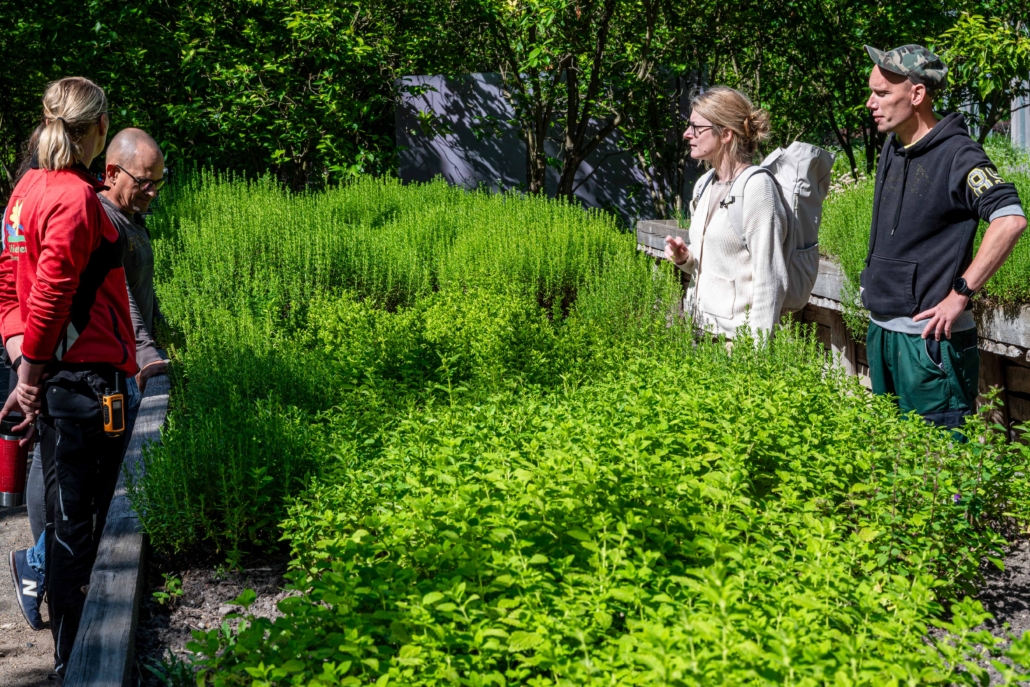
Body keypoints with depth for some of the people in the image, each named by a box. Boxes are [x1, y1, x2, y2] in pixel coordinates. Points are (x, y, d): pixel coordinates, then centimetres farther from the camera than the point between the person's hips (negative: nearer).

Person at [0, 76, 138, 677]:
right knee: (80, 522, -1)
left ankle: (69, 647, 33)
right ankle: (76, 665, 9)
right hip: (88, 378, -9)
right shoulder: (77, 197, -17)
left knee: (66, 515, 19)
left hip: (53, 377, 9)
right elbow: (50, 294, -21)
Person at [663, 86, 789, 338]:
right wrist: (684, 258, 1)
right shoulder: (704, 185, 11)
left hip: (736, 336, -8)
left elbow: (770, 279, -17)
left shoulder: (756, 187, -14)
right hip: (700, 328, 8)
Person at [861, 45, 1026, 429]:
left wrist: (960, 295, -25)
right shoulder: (892, 148, 10)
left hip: (928, 337, -9)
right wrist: (877, 283, 14)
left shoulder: (956, 153, -15)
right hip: (881, 330, 9)